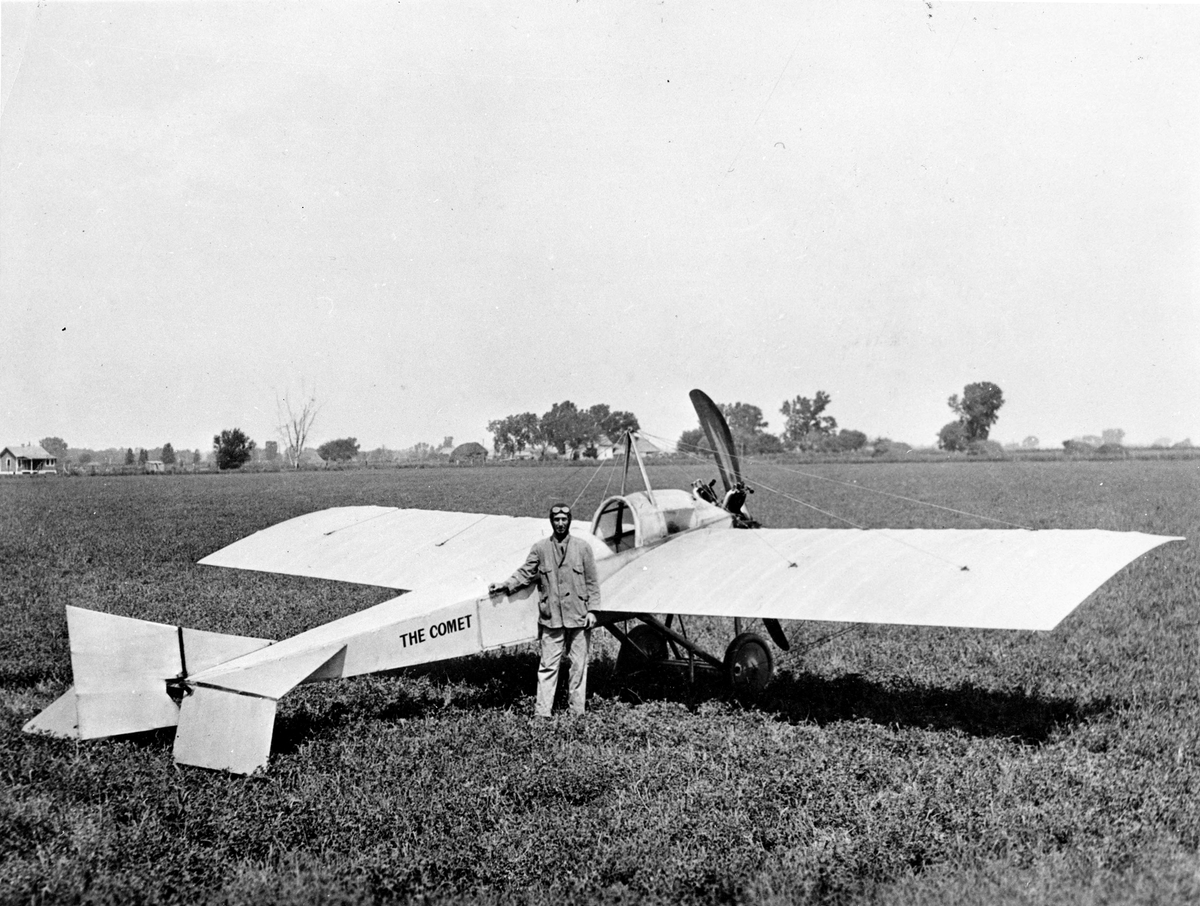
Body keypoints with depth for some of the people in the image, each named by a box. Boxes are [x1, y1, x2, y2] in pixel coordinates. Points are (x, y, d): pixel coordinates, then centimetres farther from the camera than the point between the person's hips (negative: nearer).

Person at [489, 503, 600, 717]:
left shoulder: (583, 547, 3)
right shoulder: (540, 548, 4)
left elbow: (592, 582, 4)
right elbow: (525, 573, 4)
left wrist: (592, 610, -1)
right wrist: (505, 585, -9)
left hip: (578, 617, 0)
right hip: (550, 618, 0)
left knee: (578, 664, 5)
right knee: (548, 665, 0)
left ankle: (578, 710, 14)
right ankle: (542, 711, 2)